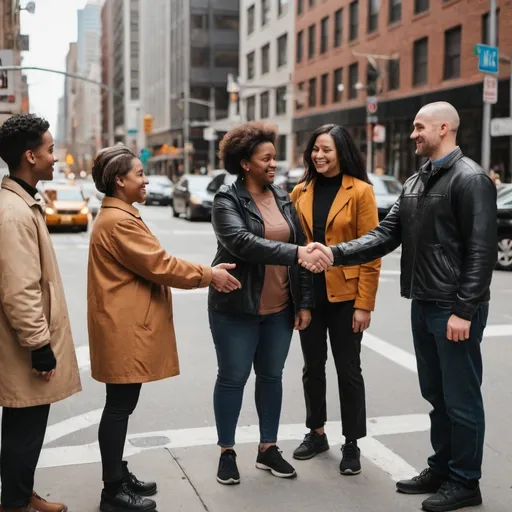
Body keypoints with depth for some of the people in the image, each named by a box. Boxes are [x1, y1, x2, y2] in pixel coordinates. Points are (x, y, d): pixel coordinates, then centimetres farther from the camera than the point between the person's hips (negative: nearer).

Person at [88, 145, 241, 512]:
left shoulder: (118, 215, 18)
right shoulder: (118, 221, -17)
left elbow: (150, 266, 16)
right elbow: (159, 266, -18)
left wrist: (204, 274, 9)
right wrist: (208, 275, -8)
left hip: (129, 325, 11)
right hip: (125, 328, -11)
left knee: (122, 405, 17)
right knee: (120, 406, -3)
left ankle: (118, 475, 28)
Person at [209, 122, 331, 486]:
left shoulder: (283, 198, 7)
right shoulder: (227, 200, -10)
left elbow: (301, 246, 8)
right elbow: (242, 243, -28)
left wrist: (304, 302, 4)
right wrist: (297, 252, -36)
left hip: (280, 309, 5)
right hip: (237, 307, -5)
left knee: (272, 376, 13)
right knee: (232, 378, 6)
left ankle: (268, 449, 27)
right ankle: (227, 452, 20)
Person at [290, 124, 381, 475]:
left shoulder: (360, 191, -6)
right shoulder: (301, 192, 6)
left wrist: (364, 303, -13)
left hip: (344, 296, -4)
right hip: (308, 294, 4)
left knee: (348, 370, 6)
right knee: (313, 366, 15)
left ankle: (352, 444, 20)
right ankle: (316, 433, 31)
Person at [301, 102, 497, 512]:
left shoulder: (470, 178, -11)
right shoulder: (415, 182, 14)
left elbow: (481, 251, -17)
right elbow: (387, 235, 8)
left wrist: (464, 310, -20)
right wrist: (336, 253, -5)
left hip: (455, 309, -8)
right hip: (423, 305, 8)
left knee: (461, 397, 3)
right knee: (435, 394, 17)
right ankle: (440, 468, 31)